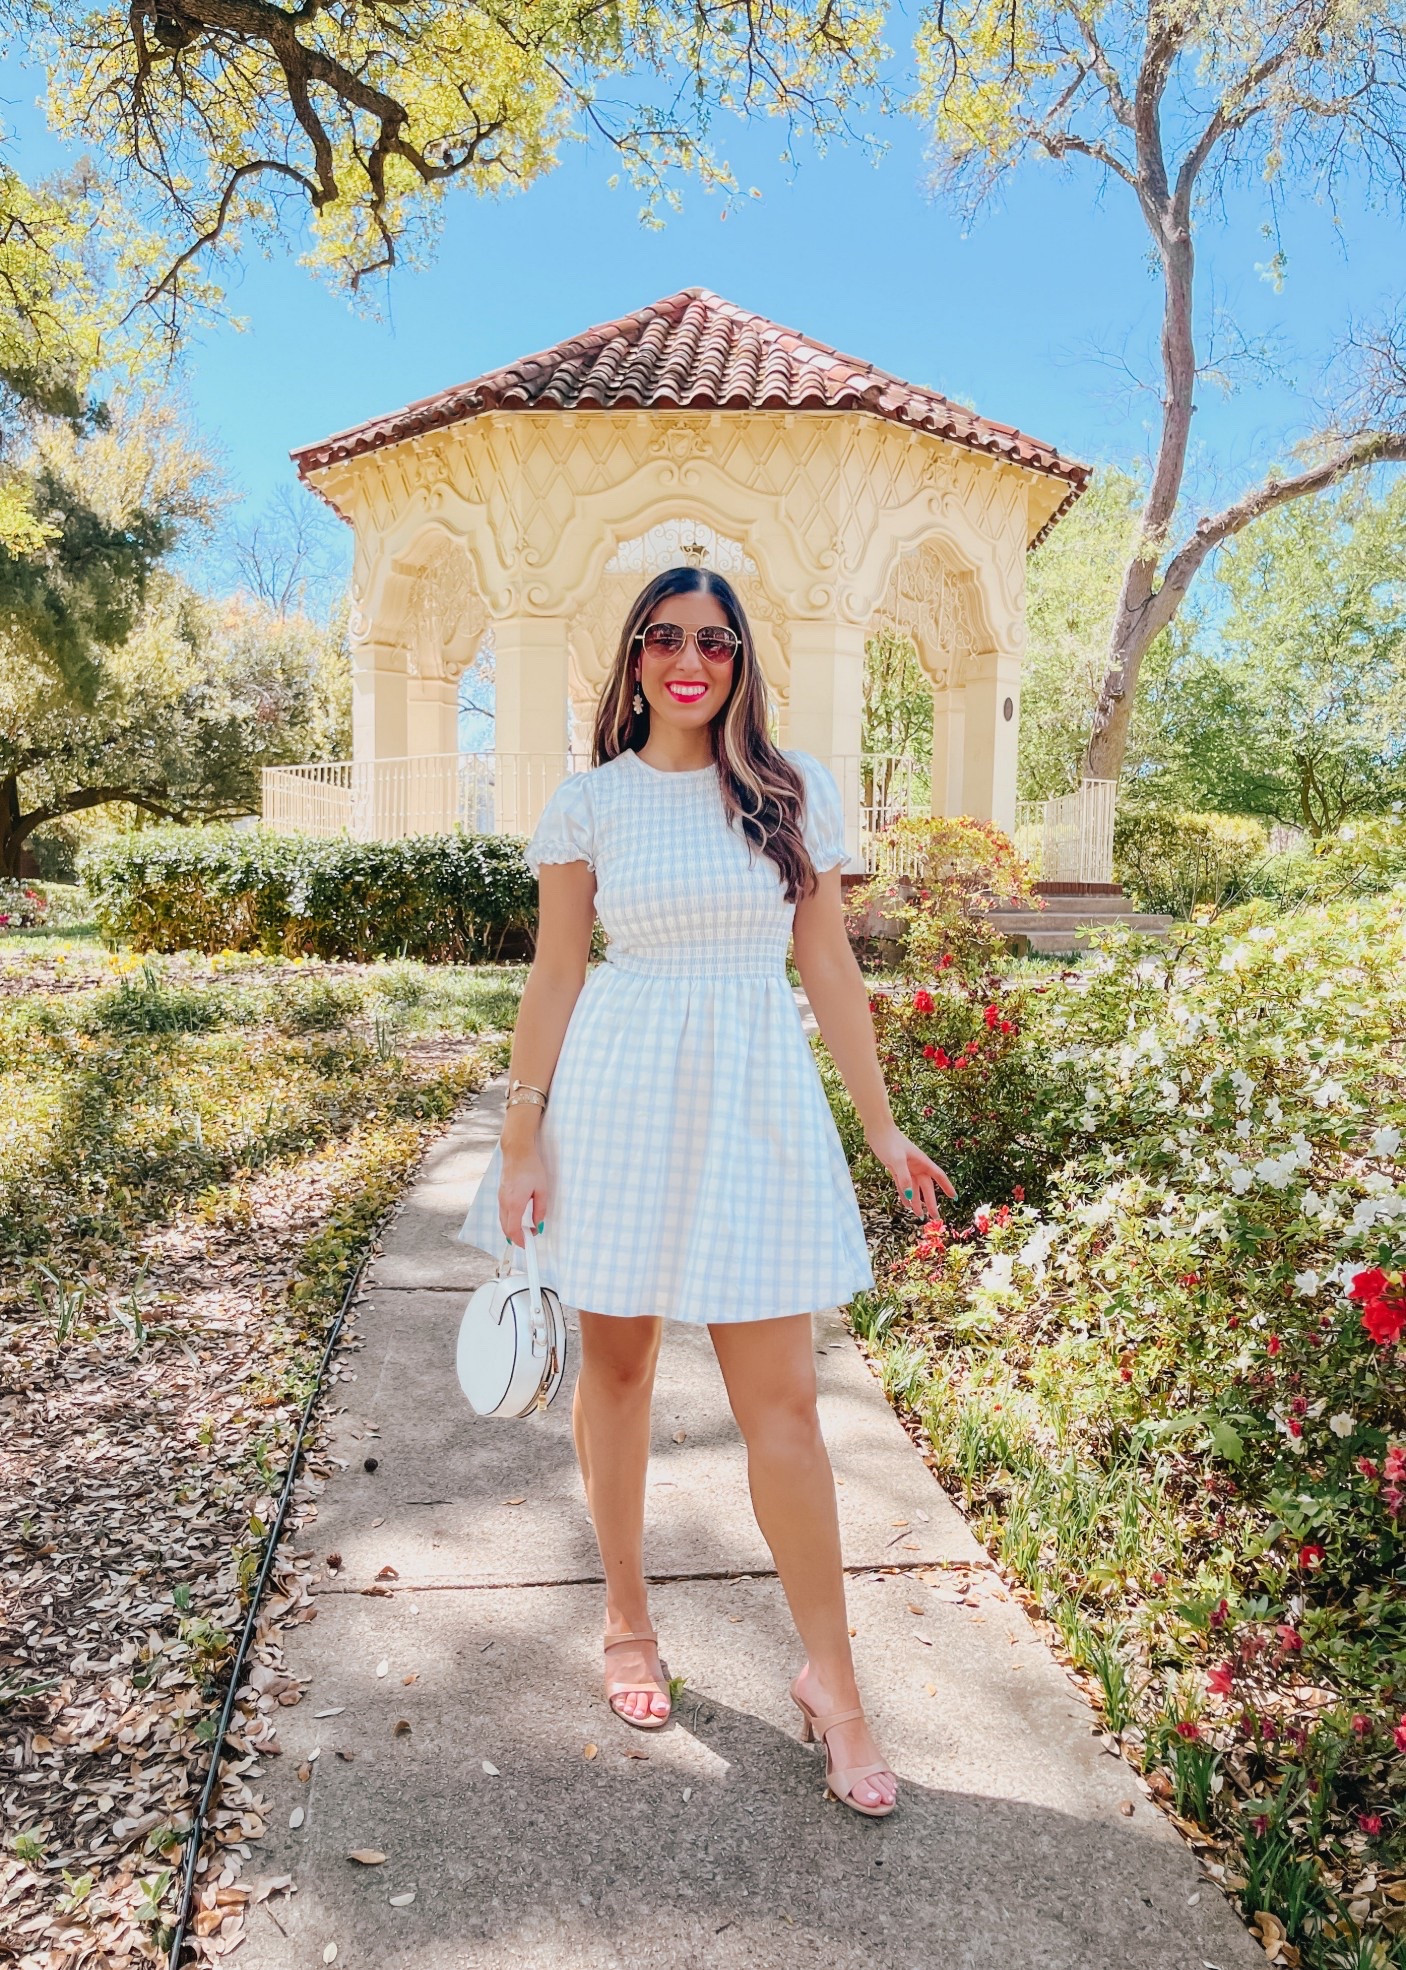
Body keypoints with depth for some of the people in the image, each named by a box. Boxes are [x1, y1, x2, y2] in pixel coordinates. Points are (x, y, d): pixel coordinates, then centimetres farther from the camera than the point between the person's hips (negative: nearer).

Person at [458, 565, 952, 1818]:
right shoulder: (590, 801, 3)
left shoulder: (796, 793, 5)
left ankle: (830, 1678, 18)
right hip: (622, 1097, 0)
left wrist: (882, 1124, 7)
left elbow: (830, 969, 7)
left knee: (782, 1397, 1)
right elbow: (555, 977, 4)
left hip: (758, 1100, 0)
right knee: (618, 1362, 12)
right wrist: (523, 1137, 1)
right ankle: (627, 1618, 34)